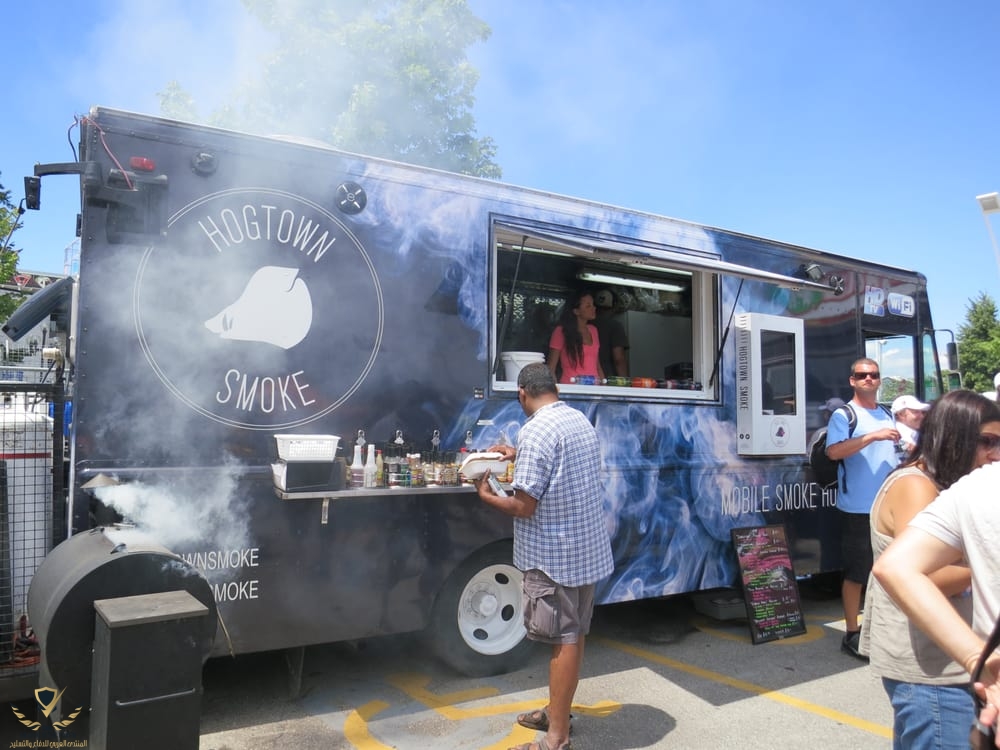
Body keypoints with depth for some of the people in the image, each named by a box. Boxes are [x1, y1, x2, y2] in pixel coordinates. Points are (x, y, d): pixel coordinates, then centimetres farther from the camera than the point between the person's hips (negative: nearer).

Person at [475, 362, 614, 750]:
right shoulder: (582, 421, 8)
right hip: (588, 548, 9)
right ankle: (557, 711, 35)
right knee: (574, 635, 18)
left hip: (554, 555, -9)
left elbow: (524, 506, -21)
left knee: (564, 641, 0)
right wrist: (519, 457, 23)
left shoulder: (535, 431, -20)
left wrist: (487, 496, -4)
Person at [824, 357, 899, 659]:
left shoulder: (888, 414, 15)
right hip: (858, 508, -7)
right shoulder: (844, 415, -7)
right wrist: (873, 436, -27)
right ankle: (852, 634, 9)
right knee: (856, 572, -1)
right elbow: (834, 451, -23)